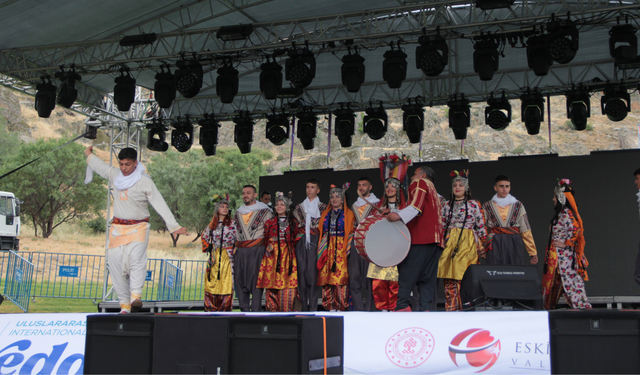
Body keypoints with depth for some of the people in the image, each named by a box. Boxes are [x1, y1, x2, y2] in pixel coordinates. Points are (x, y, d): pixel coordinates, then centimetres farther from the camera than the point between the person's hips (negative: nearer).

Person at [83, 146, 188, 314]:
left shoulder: (145, 182, -7)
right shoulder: (114, 175, 8)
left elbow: (160, 205, -9)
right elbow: (100, 166, 31)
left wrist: (174, 226, -15)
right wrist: (89, 155, 49)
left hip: (138, 227, -4)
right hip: (117, 227, 5)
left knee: (136, 257, -26)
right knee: (116, 264, -5)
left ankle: (136, 297, -39)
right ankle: (124, 304, -1)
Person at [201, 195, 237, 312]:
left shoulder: (232, 223, 4)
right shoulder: (212, 224, 13)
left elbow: (237, 238, 1)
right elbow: (204, 236, 23)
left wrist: (233, 249, -6)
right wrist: (207, 247, 11)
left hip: (226, 257, -3)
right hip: (214, 257, 3)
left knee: (225, 281, -7)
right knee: (212, 282, 1)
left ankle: (224, 309, -5)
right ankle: (211, 308, 6)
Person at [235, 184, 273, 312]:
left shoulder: (264, 211, 4)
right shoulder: (238, 212, 19)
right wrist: (234, 247, 18)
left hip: (257, 250, -5)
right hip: (240, 252, 5)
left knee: (256, 280, -9)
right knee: (240, 280, 3)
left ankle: (256, 311, -7)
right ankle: (244, 310, 9)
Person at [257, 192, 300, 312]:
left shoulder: (293, 222, 12)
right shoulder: (270, 222, 12)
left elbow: (295, 238, 13)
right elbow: (265, 239, 14)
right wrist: (269, 245, 1)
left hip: (288, 255, 0)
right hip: (273, 255, 0)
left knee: (288, 281, -8)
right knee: (272, 281, -5)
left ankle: (287, 310, -3)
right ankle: (273, 310, 0)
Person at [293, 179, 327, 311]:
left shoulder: (323, 207, 10)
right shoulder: (299, 207, 19)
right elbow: (295, 224, 15)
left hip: (315, 242, -3)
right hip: (301, 242, 3)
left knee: (313, 272, -10)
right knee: (301, 272, -2)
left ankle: (313, 308, -7)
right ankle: (303, 307, 4)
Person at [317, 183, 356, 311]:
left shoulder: (348, 214, 7)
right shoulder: (325, 214, 18)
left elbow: (352, 233, 2)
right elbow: (320, 231, 18)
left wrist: (347, 250, -9)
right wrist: (321, 250, 7)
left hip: (341, 250, -4)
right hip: (327, 250, 4)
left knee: (341, 276, -11)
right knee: (326, 276, -3)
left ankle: (341, 306, -8)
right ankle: (330, 306, 0)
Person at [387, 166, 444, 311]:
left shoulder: (419, 183, 6)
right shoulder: (433, 191, 32)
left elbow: (417, 206, -13)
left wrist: (400, 215, -26)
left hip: (420, 237, -9)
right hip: (434, 239, 9)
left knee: (406, 272, -11)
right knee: (427, 278, 3)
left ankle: (402, 306, -18)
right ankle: (426, 308, -4)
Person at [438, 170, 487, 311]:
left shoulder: (474, 204, 6)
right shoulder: (447, 205, 15)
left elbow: (481, 226, 5)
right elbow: (442, 226, 17)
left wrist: (482, 246, 0)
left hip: (468, 243, -3)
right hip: (450, 243, 3)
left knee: (465, 275, -10)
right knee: (449, 277, -5)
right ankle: (451, 308, -2)